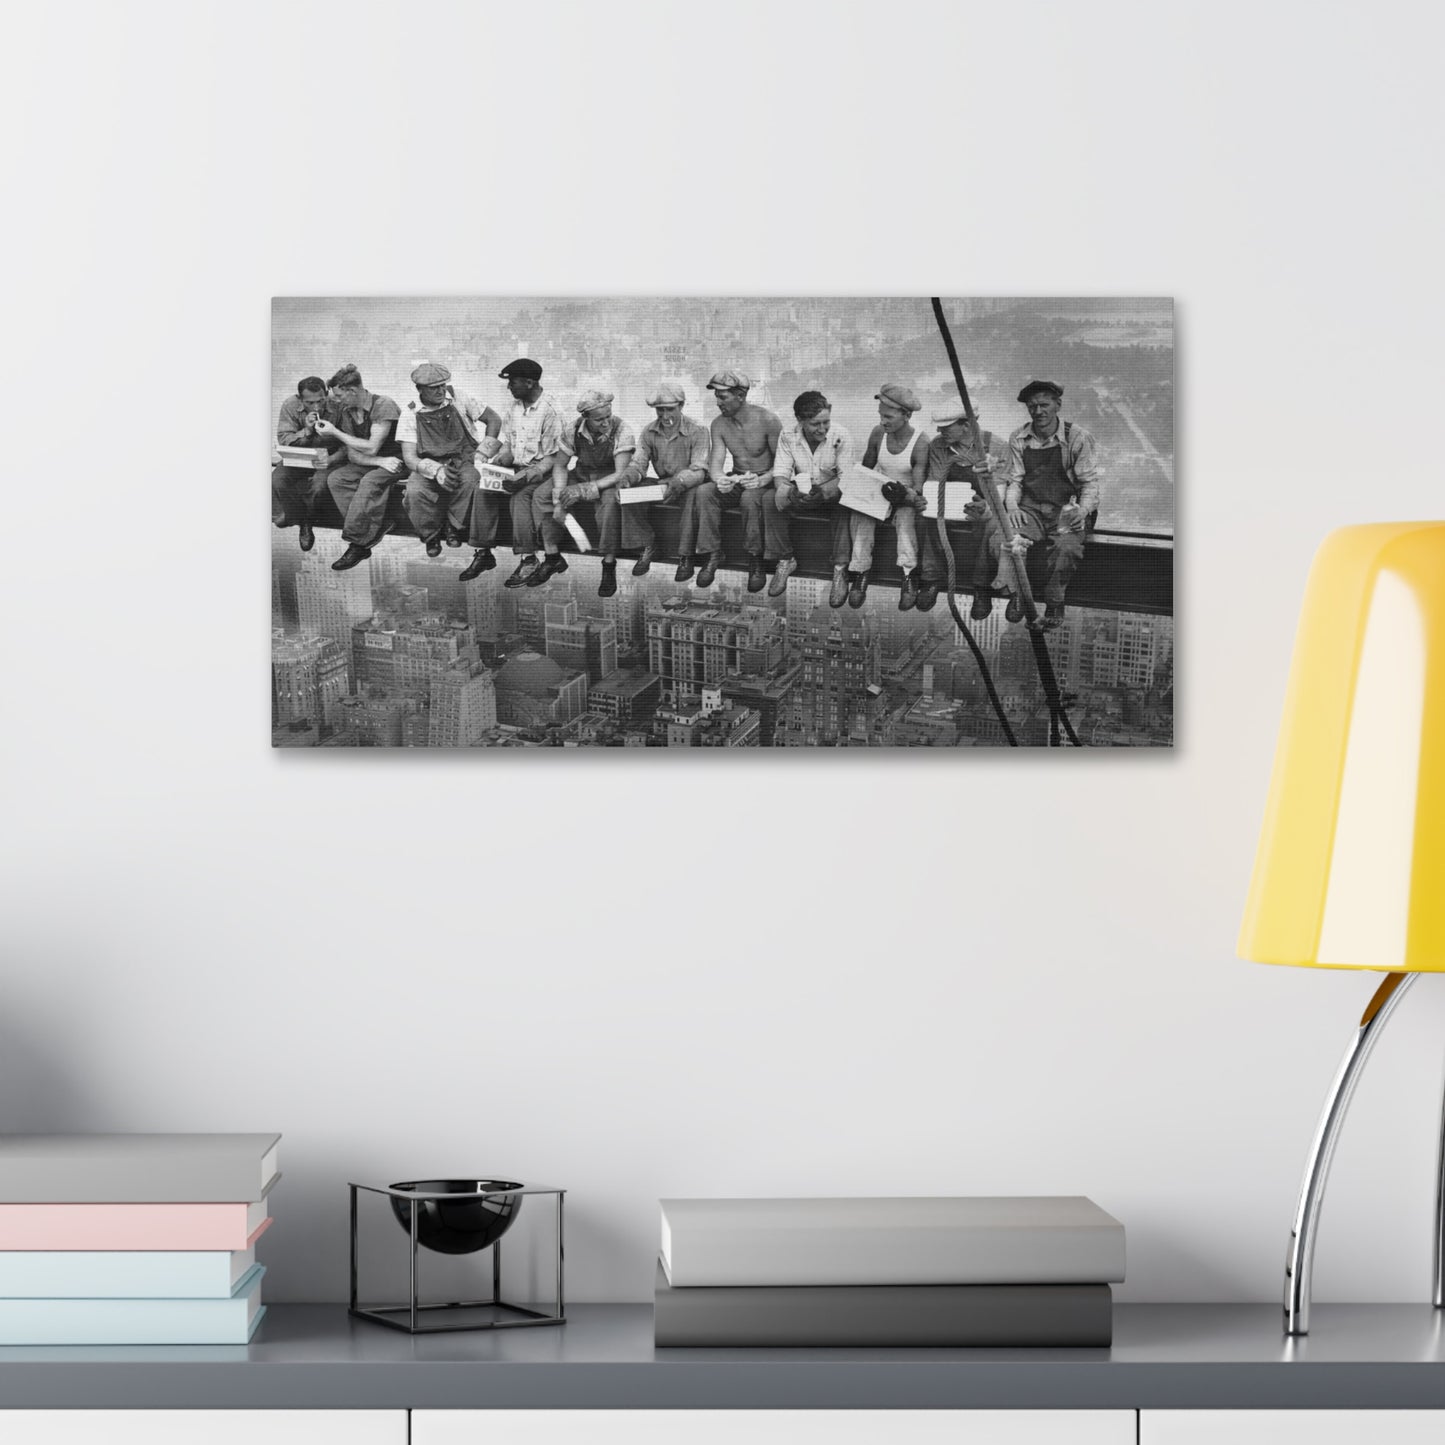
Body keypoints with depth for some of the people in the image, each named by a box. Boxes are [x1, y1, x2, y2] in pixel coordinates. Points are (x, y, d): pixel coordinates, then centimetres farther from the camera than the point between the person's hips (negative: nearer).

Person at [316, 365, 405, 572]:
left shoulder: (383, 406, -18)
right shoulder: (346, 411, 4)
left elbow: (371, 448, -22)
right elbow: (353, 455, 0)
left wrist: (335, 432, -17)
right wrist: (380, 461, -20)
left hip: (395, 460, -7)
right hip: (370, 463, 7)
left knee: (370, 482, -35)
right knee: (335, 478, -19)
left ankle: (356, 543, -31)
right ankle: (375, 528, -25)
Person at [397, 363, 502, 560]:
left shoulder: (458, 399, 0)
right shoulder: (410, 413, -3)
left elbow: (493, 419, 9)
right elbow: (409, 458, -8)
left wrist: (484, 452, -3)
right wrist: (436, 471, -28)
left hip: (462, 460, 0)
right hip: (428, 466, 0)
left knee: (471, 479, -36)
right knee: (414, 492, -33)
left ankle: (454, 527, -10)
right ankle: (431, 536, -5)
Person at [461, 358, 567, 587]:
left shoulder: (550, 411, -14)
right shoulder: (514, 407, 9)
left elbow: (551, 458, -15)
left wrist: (527, 475, -28)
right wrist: (500, 460, -6)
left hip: (541, 472, -7)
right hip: (516, 468, 7)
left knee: (520, 496, -33)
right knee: (484, 490, -18)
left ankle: (528, 560, -29)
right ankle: (483, 553, -15)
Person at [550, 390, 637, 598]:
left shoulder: (622, 432, -23)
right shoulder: (572, 430, -11)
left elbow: (621, 474, -27)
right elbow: (560, 465, -3)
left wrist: (585, 489, -33)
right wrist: (558, 501, -18)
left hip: (609, 480, -5)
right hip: (581, 475, 5)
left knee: (610, 501, -39)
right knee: (542, 494, -16)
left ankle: (609, 566, -30)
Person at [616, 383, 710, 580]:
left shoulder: (697, 431, -14)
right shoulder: (648, 433, 1)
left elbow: (699, 471, -22)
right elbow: (638, 463, -3)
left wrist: (679, 482, -44)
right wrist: (627, 476, -29)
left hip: (689, 485, -5)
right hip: (663, 483, 5)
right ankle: (647, 547, -7)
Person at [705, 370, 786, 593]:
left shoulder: (767, 420, -16)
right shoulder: (719, 424, -1)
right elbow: (715, 462, -9)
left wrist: (762, 480, -33)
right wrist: (719, 479, -34)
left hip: (766, 481, -5)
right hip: (736, 480, 5)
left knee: (750, 497, -39)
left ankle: (756, 561, -27)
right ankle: (713, 554, -18)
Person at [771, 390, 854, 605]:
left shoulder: (840, 436, -14)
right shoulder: (788, 437, -8)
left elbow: (846, 477, -19)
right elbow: (780, 474, -12)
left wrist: (823, 491, -39)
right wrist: (791, 491, -36)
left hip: (831, 493, -2)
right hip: (800, 495, 2)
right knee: (775, 498, -30)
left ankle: (840, 570, -33)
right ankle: (783, 561, -16)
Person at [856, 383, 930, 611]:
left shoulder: (920, 441, -16)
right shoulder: (878, 433, -2)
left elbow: (918, 488, -18)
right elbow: (865, 469, 12)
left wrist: (907, 496, -38)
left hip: (906, 499, -4)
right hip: (879, 494, 4)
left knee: (905, 515, -37)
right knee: (861, 513, -29)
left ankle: (909, 577, -42)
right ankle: (860, 573, -30)